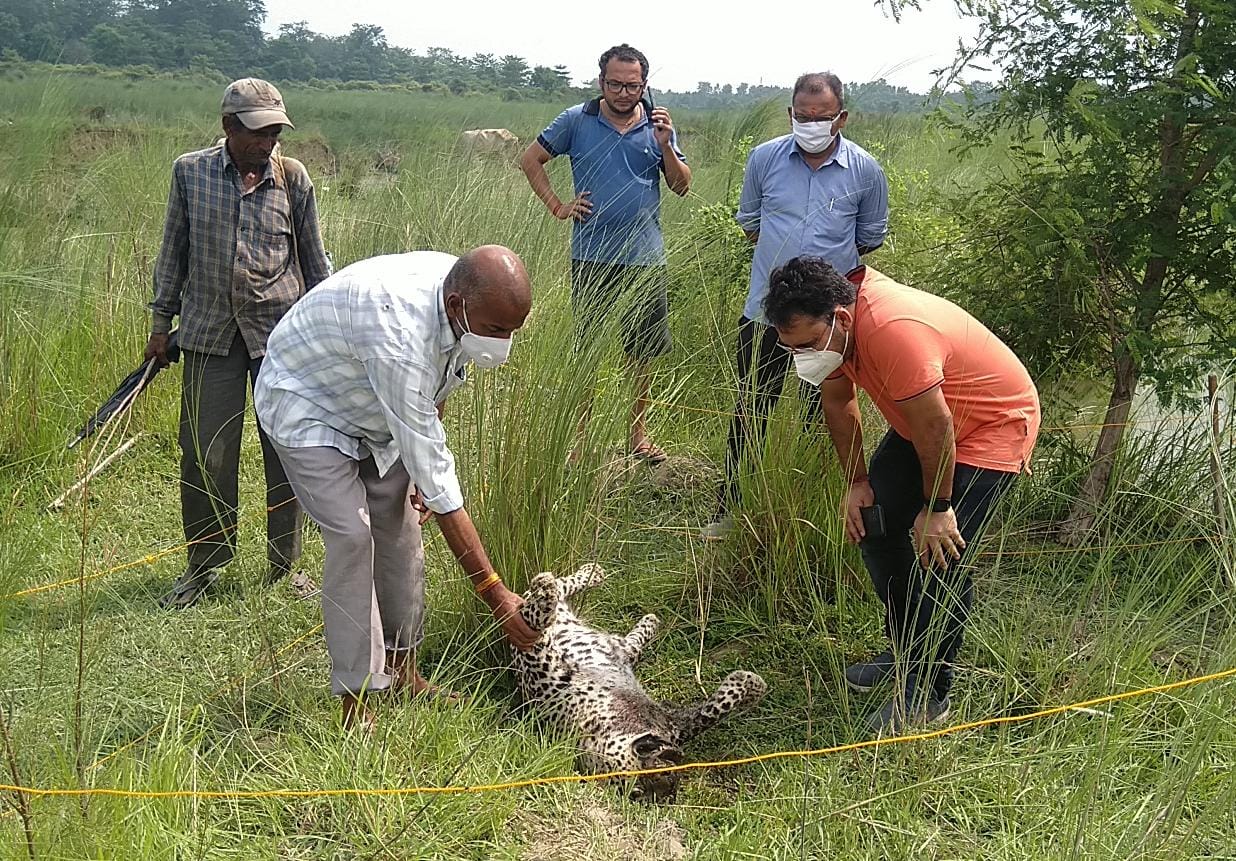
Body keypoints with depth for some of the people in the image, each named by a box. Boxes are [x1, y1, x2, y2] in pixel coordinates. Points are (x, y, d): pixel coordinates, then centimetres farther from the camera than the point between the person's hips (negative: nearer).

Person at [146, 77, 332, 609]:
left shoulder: (292, 177, 0)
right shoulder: (190, 172, 1)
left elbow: (313, 258, 8)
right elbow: (173, 250, 9)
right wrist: (161, 321, 10)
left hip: (282, 330, 0)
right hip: (210, 330, 0)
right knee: (204, 454, 2)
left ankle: (285, 564, 20)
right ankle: (205, 563, 19)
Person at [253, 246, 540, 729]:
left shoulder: (469, 304, -18)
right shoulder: (399, 334, -43)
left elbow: (435, 390, 5)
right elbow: (433, 473, -41)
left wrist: (426, 470, 1)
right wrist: (493, 591, -38)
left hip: (371, 411, 8)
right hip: (306, 405, -8)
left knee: (400, 527, 5)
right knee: (351, 536, -19)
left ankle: (401, 671, 18)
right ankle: (356, 702, -12)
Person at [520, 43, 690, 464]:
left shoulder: (657, 124, 4)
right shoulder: (576, 121, -1)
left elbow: (682, 186, 3)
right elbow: (530, 160, 8)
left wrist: (665, 145, -13)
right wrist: (556, 205, 0)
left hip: (646, 259, 2)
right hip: (591, 258, -2)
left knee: (645, 350, 10)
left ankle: (638, 430, 25)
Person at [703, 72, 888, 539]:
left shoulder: (865, 171, -5)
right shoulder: (764, 158, -2)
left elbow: (870, 238, 11)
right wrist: (780, 258, 11)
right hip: (765, 307, 1)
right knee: (750, 412, 8)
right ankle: (728, 508, 19)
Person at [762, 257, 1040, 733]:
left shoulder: (894, 329, -39)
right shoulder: (825, 324, -12)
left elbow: (935, 426, -32)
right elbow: (838, 401, 3)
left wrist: (937, 508, -20)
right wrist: (858, 483, 3)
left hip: (994, 424, -9)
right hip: (923, 423, 9)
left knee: (939, 556, -15)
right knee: (874, 522, 8)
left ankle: (926, 695, -1)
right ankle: (903, 651, 26)